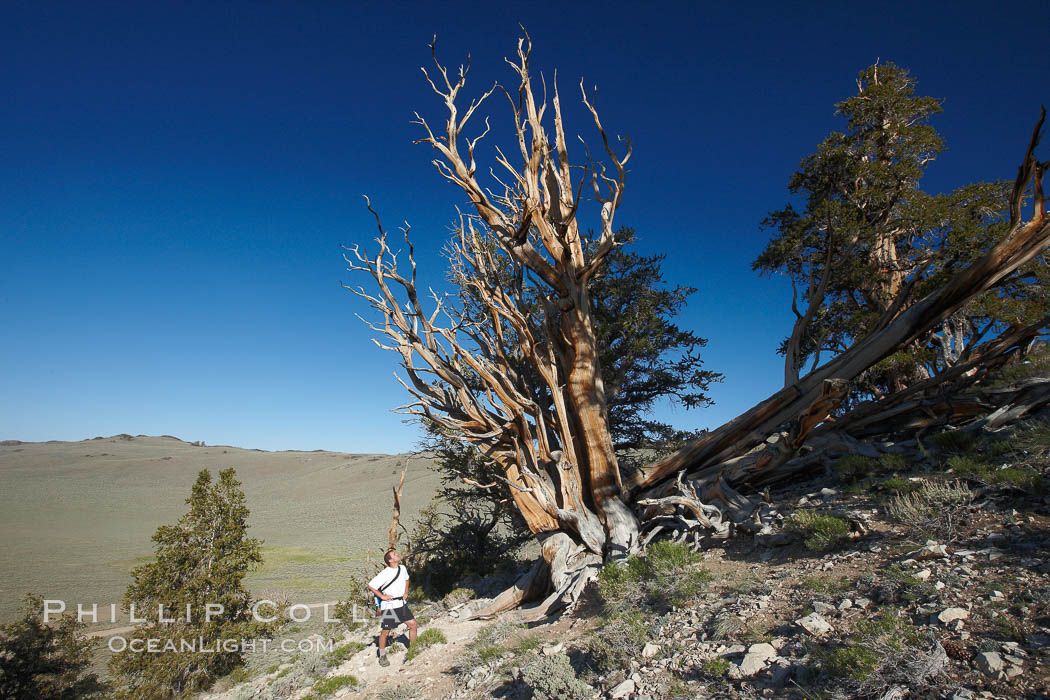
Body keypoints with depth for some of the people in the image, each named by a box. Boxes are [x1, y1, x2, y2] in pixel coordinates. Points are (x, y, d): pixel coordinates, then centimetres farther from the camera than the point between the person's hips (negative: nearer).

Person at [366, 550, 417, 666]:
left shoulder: (402, 568, 1)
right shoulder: (385, 574, -19)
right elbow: (370, 586, -15)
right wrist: (382, 596, -13)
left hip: (401, 603, 6)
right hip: (388, 605, -6)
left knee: (413, 624, 3)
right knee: (385, 631, 3)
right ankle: (382, 657, 22)